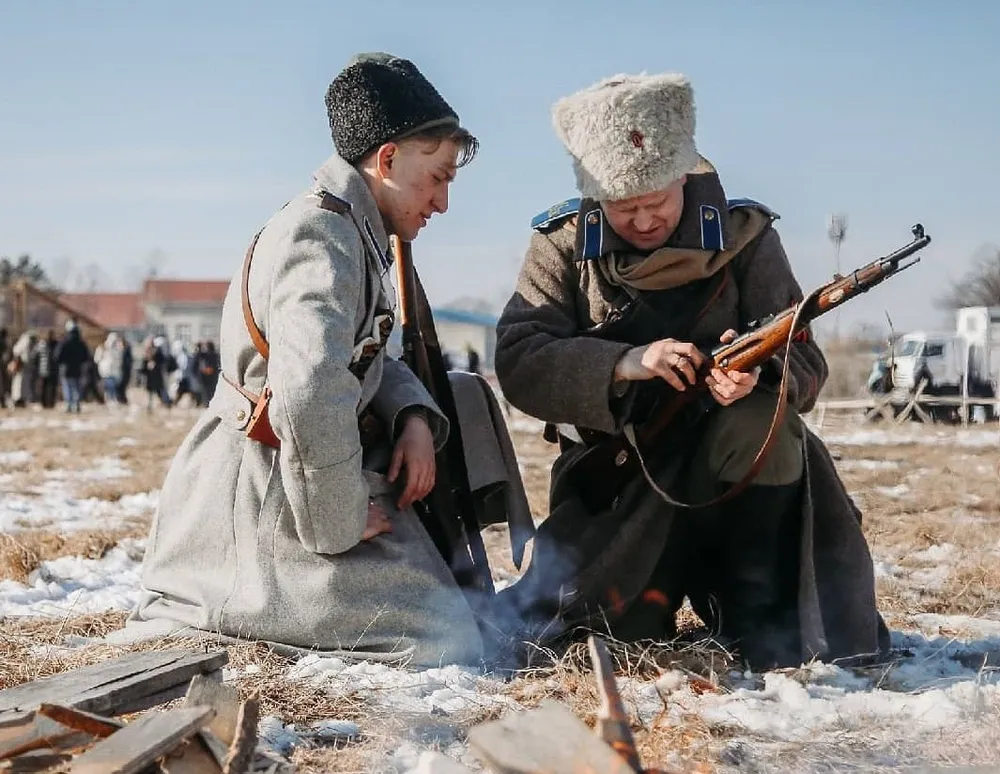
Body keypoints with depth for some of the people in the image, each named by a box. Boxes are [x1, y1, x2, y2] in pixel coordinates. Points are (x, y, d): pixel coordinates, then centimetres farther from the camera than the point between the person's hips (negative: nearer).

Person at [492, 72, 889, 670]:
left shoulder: (743, 237, -2)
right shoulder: (564, 246, -1)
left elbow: (805, 363, -6)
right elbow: (520, 362, -13)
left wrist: (758, 373, -31)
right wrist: (624, 364, -30)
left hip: (733, 474, 0)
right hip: (612, 474, 1)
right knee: (550, 631, -19)